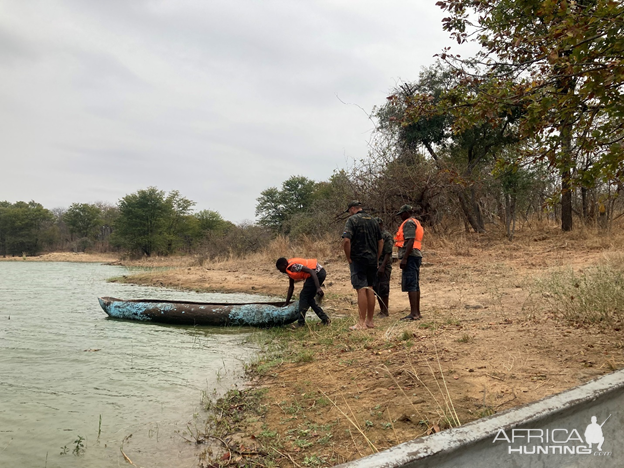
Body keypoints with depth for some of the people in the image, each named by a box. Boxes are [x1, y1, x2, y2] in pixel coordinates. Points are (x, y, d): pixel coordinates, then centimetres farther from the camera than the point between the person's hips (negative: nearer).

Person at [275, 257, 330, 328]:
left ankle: (301, 323, 0)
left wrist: (318, 288, -30)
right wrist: (286, 303, 25)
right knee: (308, 298, 15)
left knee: (303, 296, -5)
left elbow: (311, 271, -24)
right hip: (320, 273, 10)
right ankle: (325, 319, 17)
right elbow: (291, 287, 23)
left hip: (318, 273, -10)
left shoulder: (294, 266, -16)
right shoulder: (289, 270, 15)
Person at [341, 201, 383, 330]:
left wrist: (348, 258, -10)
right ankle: (370, 321, 16)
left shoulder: (352, 220, -8)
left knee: (361, 290, -7)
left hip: (358, 260, -6)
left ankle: (361, 323, -6)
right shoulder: (373, 220, 13)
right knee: (370, 289, 11)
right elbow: (381, 241, 16)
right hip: (372, 260, 6)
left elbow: (346, 240, -20)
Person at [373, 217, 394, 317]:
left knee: (383, 290, -5)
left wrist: (382, 266, -22)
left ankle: (385, 311, 2)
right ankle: (381, 310, 18)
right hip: (375, 267, 9)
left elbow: (388, 253, -17)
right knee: (376, 289, 10)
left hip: (383, 267, -9)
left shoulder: (387, 236, -11)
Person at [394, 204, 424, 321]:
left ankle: (414, 313, -13)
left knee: (410, 285, -11)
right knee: (415, 285, 11)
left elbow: (410, 241, -20)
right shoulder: (416, 222, 22)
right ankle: (417, 312, 15)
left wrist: (404, 258, -23)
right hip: (416, 256, 11)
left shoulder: (409, 223, -9)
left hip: (410, 257, -11)